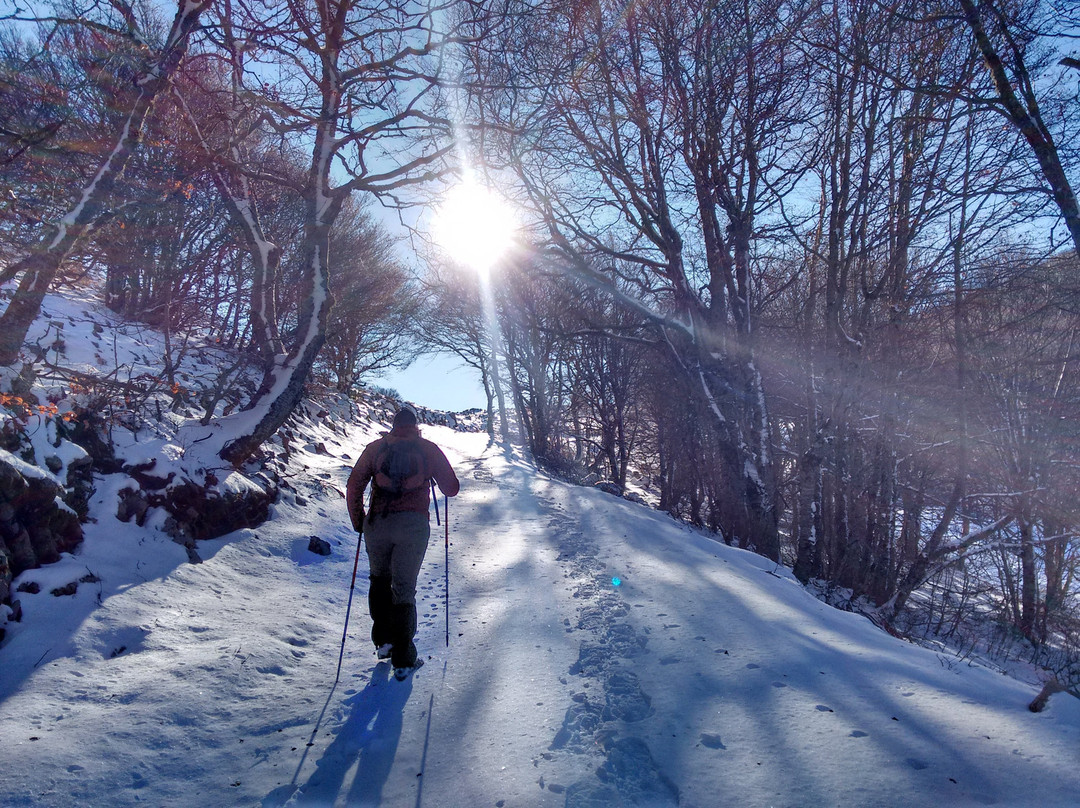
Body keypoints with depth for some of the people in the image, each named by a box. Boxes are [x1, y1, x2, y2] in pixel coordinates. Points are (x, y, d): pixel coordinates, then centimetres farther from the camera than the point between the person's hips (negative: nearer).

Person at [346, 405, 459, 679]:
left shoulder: (376, 447, 11)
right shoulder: (429, 449, 8)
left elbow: (353, 486, 7)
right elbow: (451, 488, 10)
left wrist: (358, 521, 19)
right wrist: (436, 475, 31)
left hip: (377, 523, 1)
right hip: (413, 525, -1)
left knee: (380, 580, 23)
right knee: (404, 588, 4)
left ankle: (383, 640, 21)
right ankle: (403, 660, 5)